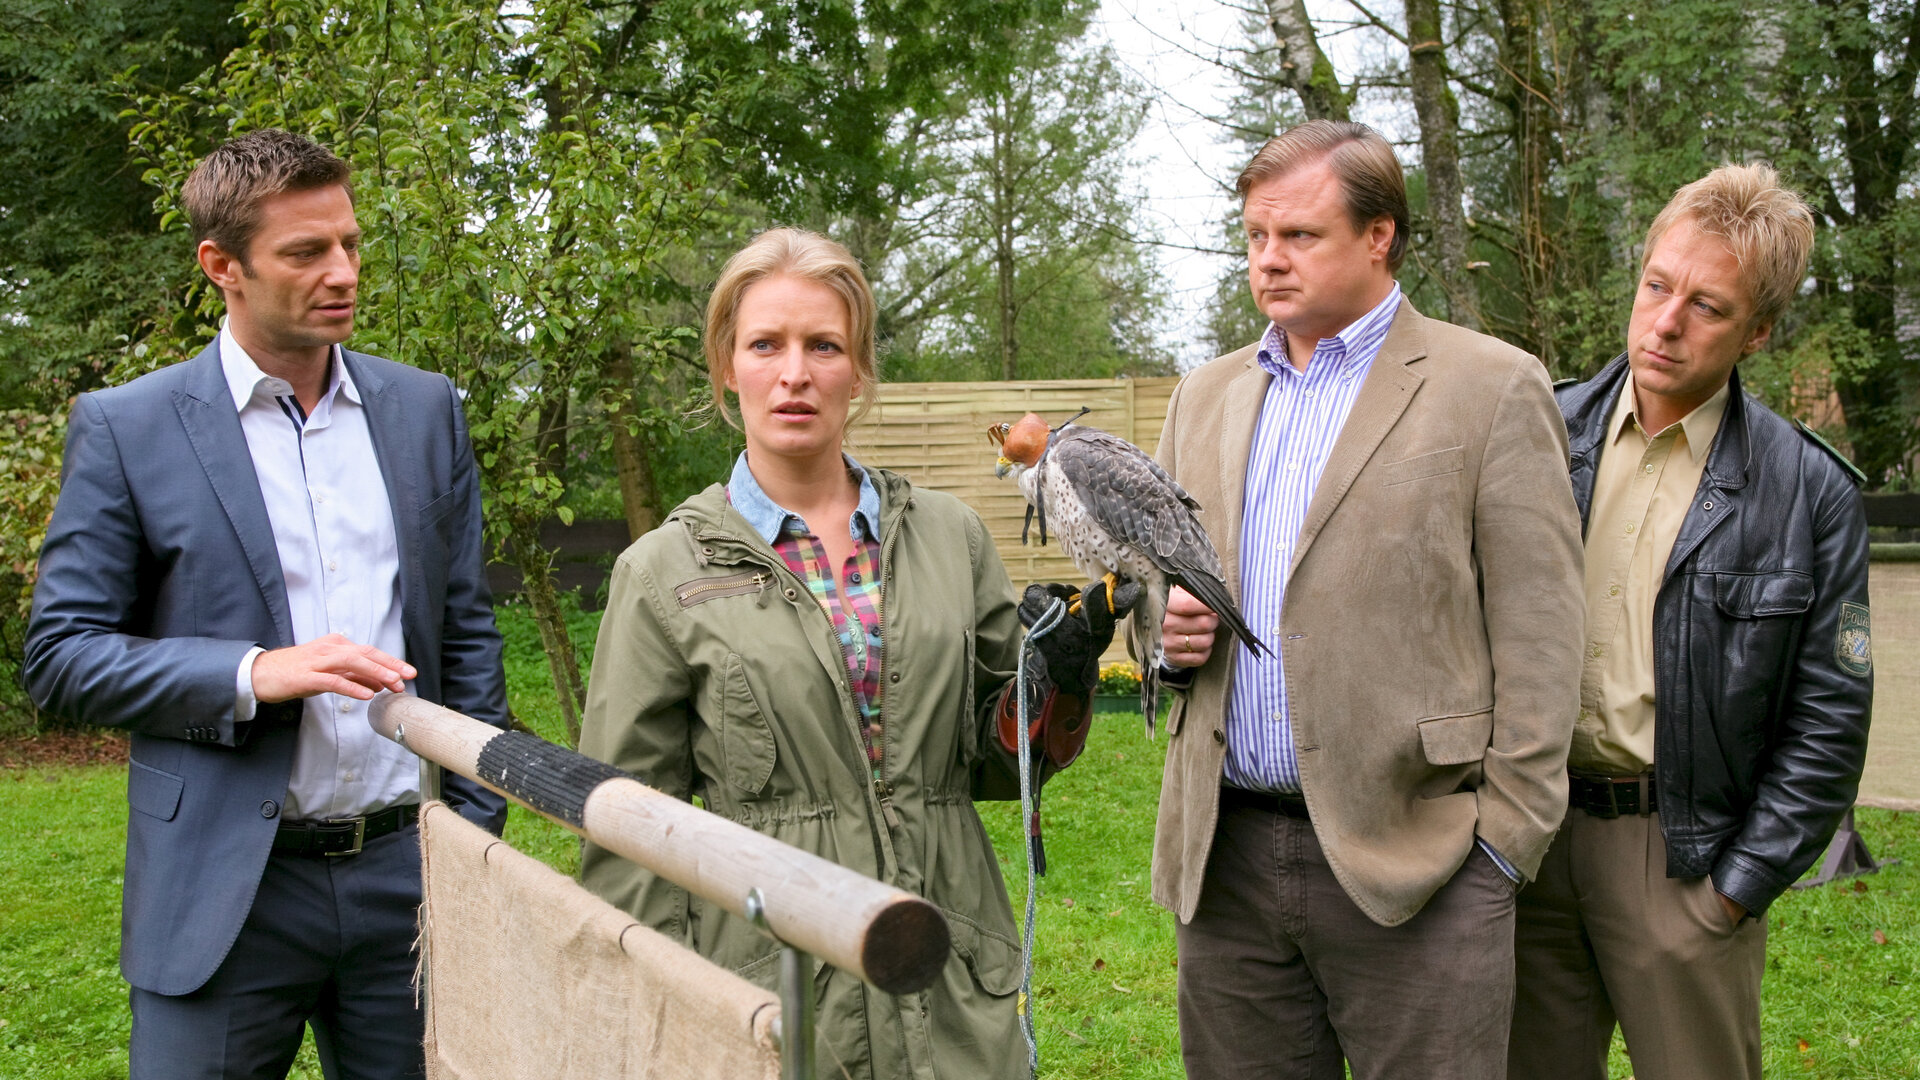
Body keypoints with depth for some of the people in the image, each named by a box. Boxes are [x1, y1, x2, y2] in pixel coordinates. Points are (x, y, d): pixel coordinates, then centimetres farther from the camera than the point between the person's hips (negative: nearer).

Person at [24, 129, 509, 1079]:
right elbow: (60, 655, -4)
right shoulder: (124, 427, -3)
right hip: (223, 887, -3)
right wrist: (253, 674, -18)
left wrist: (477, 826, 6)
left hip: (408, 870, 3)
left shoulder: (426, 410, 7)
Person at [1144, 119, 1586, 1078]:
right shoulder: (1204, 397, 15)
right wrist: (1165, 625, -1)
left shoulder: (1491, 389, -1)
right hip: (1226, 853, 5)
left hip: (1412, 866, -4)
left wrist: (1505, 838, -9)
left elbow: (1538, 632, -5)